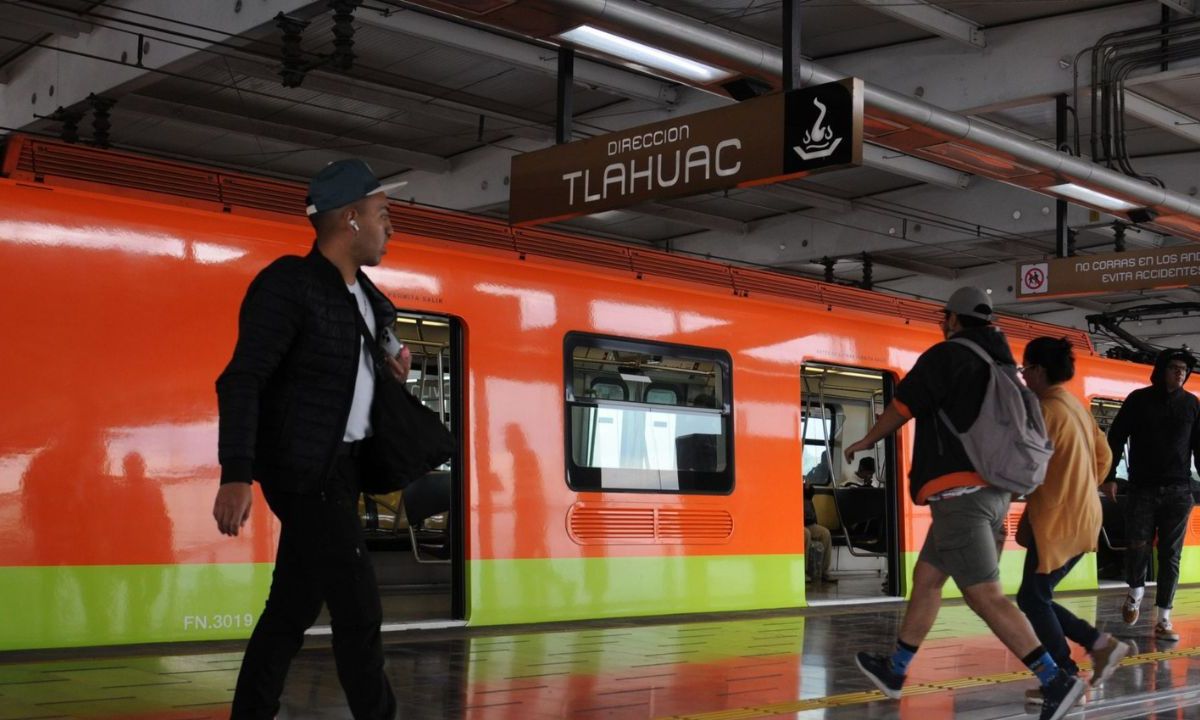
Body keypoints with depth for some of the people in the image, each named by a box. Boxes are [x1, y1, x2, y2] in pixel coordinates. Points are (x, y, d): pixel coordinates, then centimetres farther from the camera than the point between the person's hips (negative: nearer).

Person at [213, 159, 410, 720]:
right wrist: (237, 475, -30)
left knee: (293, 608, 12)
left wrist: (393, 370, 4)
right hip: (306, 470, -9)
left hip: (340, 468, 9)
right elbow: (241, 381, -21)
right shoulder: (289, 283, -14)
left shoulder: (365, 296, 12)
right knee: (358, 610, -7)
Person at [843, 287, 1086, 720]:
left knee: (984, 595, -11)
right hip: (992, 493, 9)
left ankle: (1057, 681, -16)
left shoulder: (947, 355, -5)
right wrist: (1000, 519, 24)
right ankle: (893, 672, 27)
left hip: (960, 491, -9)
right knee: (925, 578, 18)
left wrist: (866, 442, 20)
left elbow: (900, 408, 0)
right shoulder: (1002, 367, 20)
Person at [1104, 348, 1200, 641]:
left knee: (1170, 554, 1)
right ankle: (1136, 591, 23)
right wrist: (1109, 477, -4)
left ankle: (1163, 620, 5)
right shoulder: (1139, 399, 1)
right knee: (1137, 545, -8)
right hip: (1142, 489, -1)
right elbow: (1115, 438, 2)